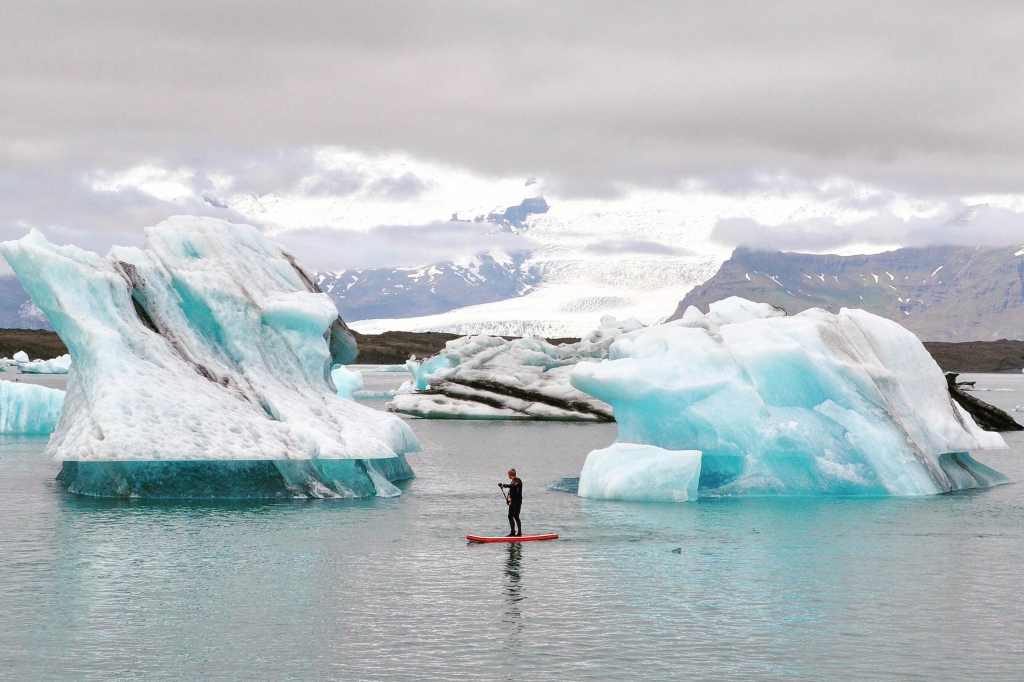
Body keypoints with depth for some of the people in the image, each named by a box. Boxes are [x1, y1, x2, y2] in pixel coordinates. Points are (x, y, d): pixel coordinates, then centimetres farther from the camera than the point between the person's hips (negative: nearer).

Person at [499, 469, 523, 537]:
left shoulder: (517, 481, -13)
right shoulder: (513, 481, 15)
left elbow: (512, 486, -32)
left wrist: (504, 485, -26)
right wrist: (509, 498, 7)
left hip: (517, 501, -9)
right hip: (513, 501, 9)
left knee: (516, 517, -10)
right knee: (510, 516, 8)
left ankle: (519, 533, -6)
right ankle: (513, 532, 14)